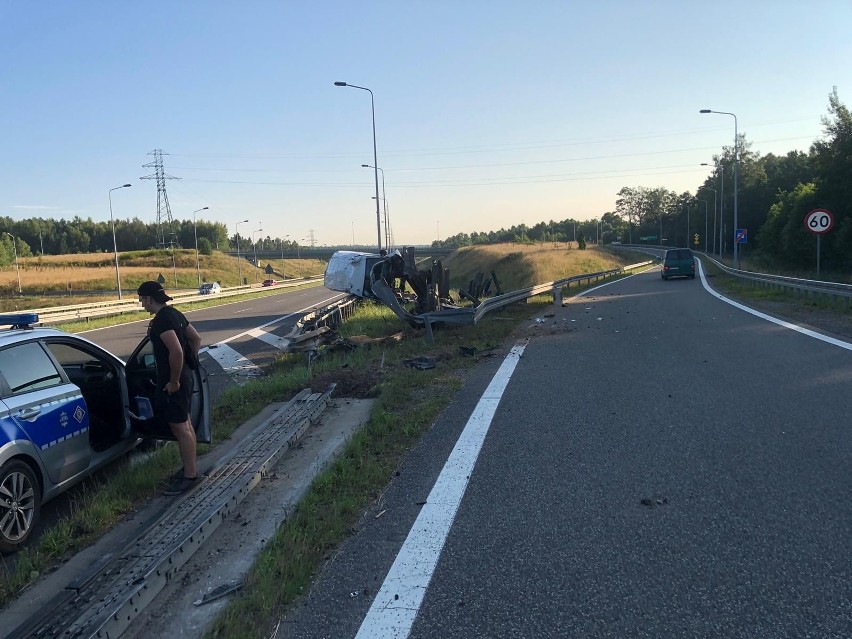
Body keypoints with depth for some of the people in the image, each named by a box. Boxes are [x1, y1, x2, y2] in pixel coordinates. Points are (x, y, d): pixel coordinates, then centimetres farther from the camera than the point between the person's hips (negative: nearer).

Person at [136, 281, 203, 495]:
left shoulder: (161, 320, -20)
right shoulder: (174, 313, 11)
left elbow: (176, 351, -29)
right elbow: (196, 338, 18)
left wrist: (173, 381, -21)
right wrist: (190, 361, 19)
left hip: (173, 382, -10)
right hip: (184, 375, 10)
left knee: (179, 427, -4)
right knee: (185, 424, 17)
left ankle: (189, 476, 3)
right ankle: (191, 467, 27)